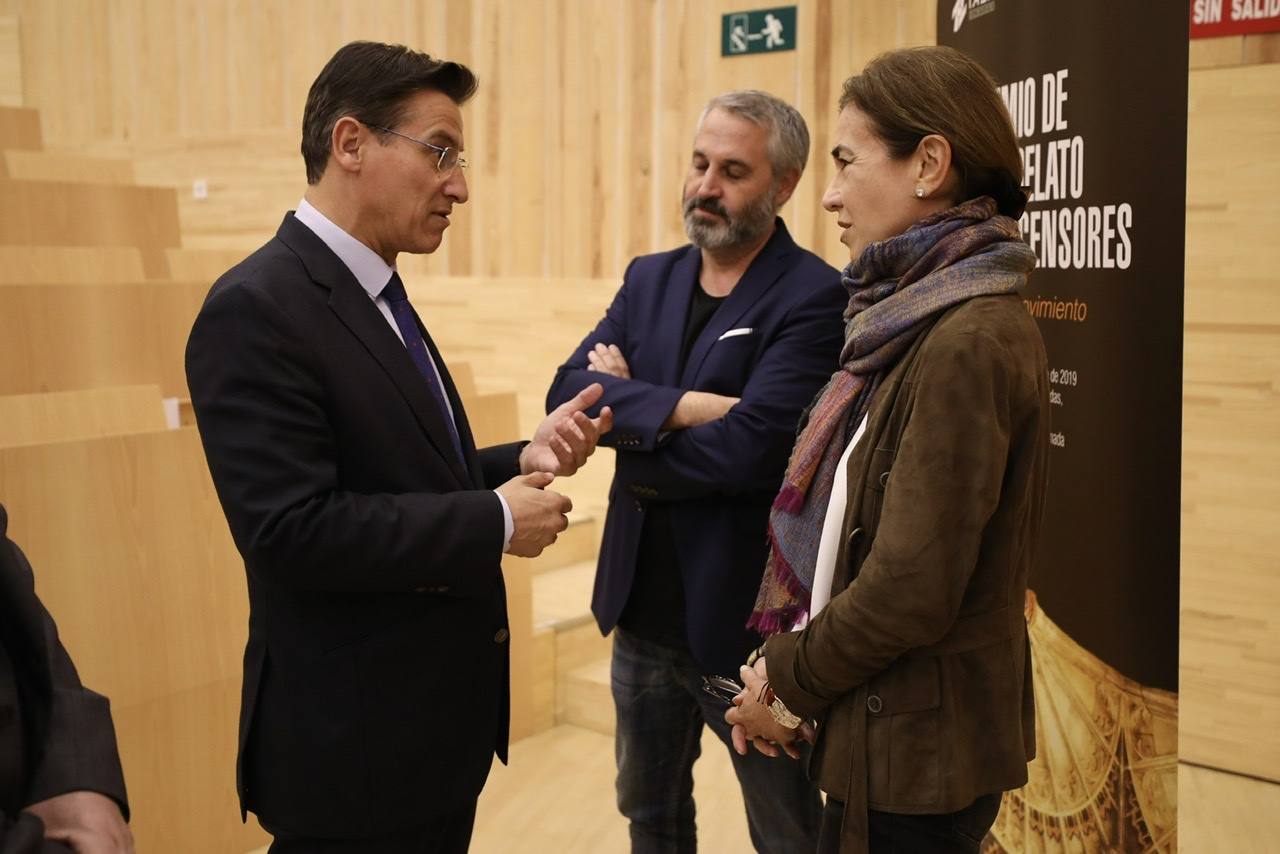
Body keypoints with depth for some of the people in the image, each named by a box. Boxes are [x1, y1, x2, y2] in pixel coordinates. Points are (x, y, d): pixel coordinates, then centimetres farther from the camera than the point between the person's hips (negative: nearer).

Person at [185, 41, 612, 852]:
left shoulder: (378, 297, 10)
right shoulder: (257, 308, -19)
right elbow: (291, 528, -27)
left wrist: (522, 461, -3)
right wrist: (497, 522, -20)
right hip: (353, 738, -9)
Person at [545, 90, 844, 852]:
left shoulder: (816, 298, -15)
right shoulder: (650, 278, 6)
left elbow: (747, 448, -26)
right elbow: (568, 391, -7)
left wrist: (628, 410, -11)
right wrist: (680, 405, -23)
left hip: (747, 618, -6)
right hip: (643, 609, 7)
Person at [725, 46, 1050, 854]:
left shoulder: (969, 342, -21)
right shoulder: (921, 321, 8)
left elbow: (912, 588, -24)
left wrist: (789, 681, -9)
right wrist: (794, 673, 3)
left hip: (916, 753, -8)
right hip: (894, 733, 8)